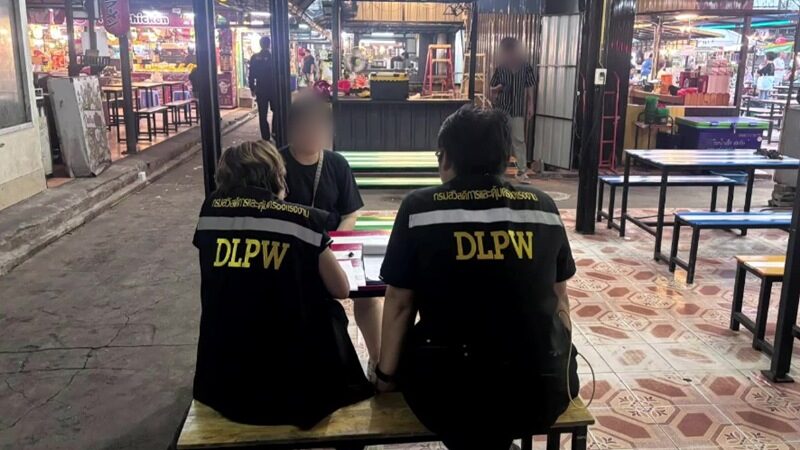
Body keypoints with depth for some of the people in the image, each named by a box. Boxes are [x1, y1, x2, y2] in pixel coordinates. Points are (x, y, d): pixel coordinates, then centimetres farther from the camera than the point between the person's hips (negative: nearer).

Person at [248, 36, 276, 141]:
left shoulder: (254, 58, -3)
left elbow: (251, 75, 0)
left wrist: (252, 88, 10)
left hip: (261, 90, 1)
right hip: (274, 89, -1)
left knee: (263, 115, 6)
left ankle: (266, 137, 3)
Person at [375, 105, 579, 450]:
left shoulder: (419, 208, -6)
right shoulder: (543, 207, 1)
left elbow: (399, 303, -2)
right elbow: (559, 298, 10)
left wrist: (386, 375, 13)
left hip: (452, 394, -2)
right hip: (543, 388, 3)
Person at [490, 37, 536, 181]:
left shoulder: (526, 67, 0)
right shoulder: (500, 68, 1)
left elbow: (529, 88, 5)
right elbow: (493, 90, 5)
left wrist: (530, 106, 1)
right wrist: (497, 89, -17)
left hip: (518, 109, -1)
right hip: (501, 109, 1)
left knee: (518, 139, -1)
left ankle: (522, 170, 4)